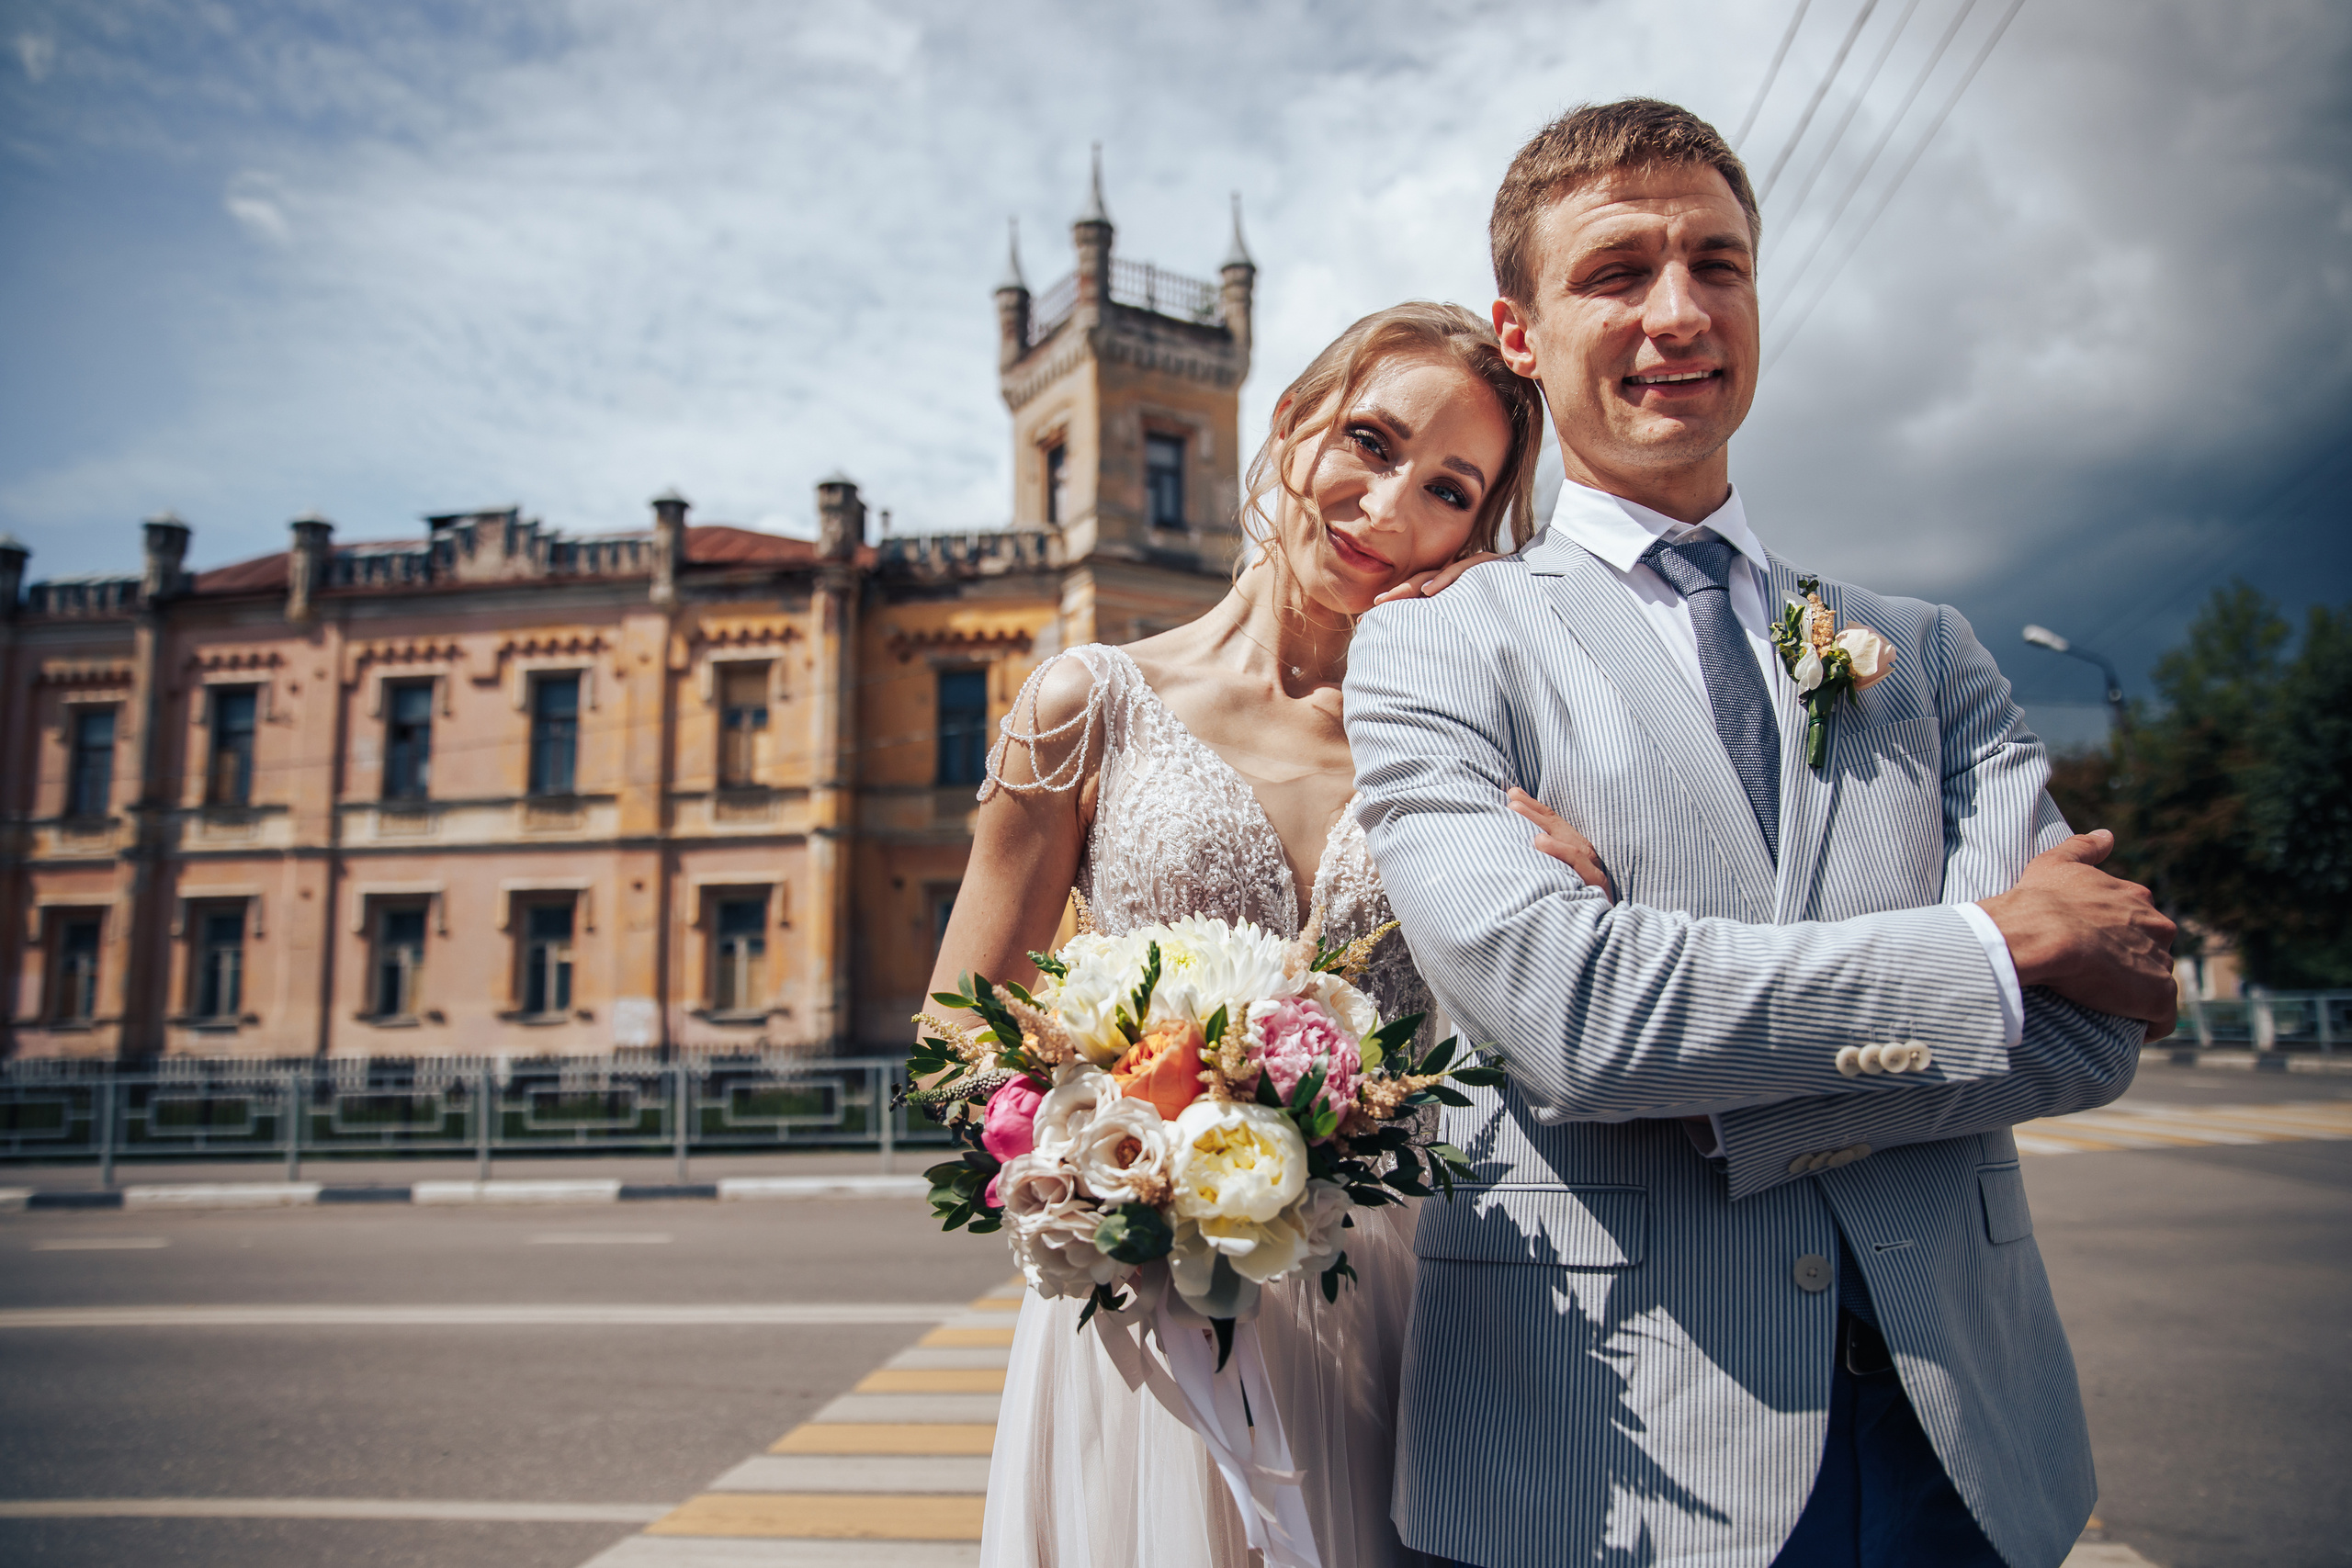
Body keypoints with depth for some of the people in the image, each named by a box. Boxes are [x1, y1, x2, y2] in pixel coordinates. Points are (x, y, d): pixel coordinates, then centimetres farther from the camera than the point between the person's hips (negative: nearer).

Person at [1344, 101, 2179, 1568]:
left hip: (1962, 1435, 4)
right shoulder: (1435, 649, -3)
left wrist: (1700, 1083, -16)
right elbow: (1568, 1007, -18)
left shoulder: (1929, 655, 9)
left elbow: (2091, 1028, -3)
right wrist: (1998, 942, -10)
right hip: (1609, 1449, -3)